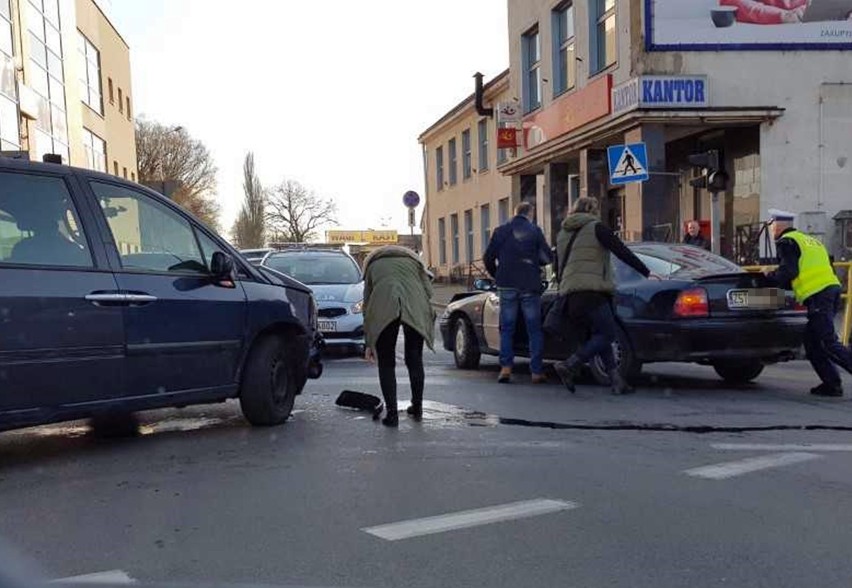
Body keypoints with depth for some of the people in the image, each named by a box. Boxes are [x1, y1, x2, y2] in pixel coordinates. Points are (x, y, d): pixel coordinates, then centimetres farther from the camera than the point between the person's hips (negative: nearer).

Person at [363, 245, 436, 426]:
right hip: (415, 308, 1)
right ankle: (417, 408, 28)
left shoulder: (373, 264, 32)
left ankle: (392, 414, 4)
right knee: (414, 360, 17)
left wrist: (369, 343, 28)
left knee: (386, 363, 10)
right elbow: (428, 291, 15)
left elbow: (366, 304, 27)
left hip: (383, 309, -1)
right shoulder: (412, 260, 33)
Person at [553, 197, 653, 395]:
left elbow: (560, 265, 24)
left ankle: (616, 380, 4)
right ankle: (569, 366, -14)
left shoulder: (563, 234, 21)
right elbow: (622, 252, -4)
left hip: (570, 294, 8)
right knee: (607, 334, -5)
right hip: (592, 292, -8)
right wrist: (647, 273, -3)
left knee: (600, 335, 11)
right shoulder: (595, 228, 1)